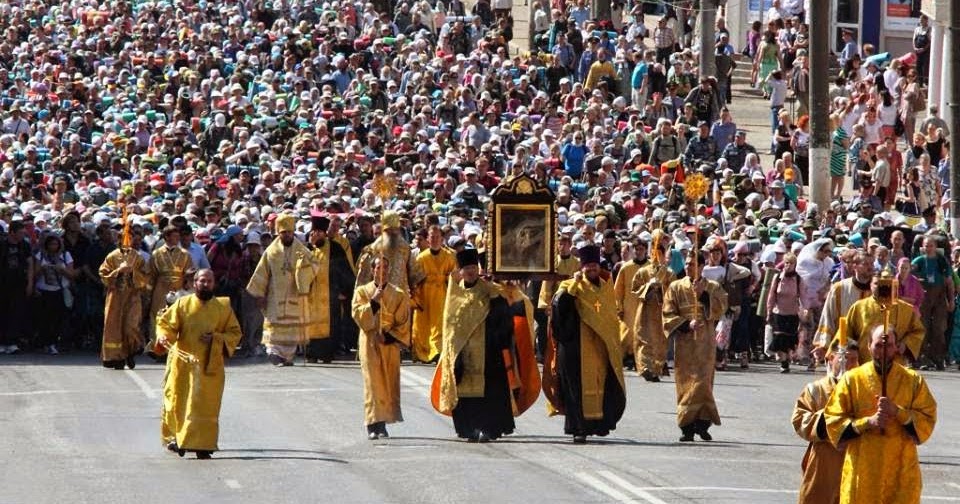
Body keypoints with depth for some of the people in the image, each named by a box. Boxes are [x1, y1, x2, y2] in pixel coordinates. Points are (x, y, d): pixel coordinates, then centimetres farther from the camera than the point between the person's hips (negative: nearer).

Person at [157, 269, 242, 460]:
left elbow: (235, 333, 8)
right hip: (183, 363, 0)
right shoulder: (182, 304, 2)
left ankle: (202, 445, -1)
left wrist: (215, 339, -9)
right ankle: (175, 437, 21)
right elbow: (165, 323, 1)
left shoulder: (223, 307, 4)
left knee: (206, 406, -4)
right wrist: (163, 336, -21)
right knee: (177, 402, 4)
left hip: (210, 365, 0)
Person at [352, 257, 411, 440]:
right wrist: (373, 301, -17)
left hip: (390, 345, 2)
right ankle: (373, 425, -14)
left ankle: (381, 424, 9)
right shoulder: (362, 292, 4)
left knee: (389, 383, 1)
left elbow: (403, 323, 4)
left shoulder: (398, 295, 6)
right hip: (370, 344, -2)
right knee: (372, 382, -10)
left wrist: (390, 337, -9)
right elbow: (358, 316, -7)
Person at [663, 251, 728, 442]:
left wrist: (703, 295, -15)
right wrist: (687, 324, -13)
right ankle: (688, 428, 0)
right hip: (684, 343, 1)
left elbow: (720, 309, -6)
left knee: (702, 383, -8)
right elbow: (668, 316, 2)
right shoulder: (676, 288, 7)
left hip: (705, 342, 0)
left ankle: (702, 424, -2)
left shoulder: (713, 288, 8)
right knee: (685, 384, -3)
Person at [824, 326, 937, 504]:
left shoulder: (913, 381, 4)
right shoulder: (852, 379, 2)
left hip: (901, 472, 0)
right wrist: (868, 422, -14)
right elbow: (833, 421, 0)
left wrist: (897, 411, -16)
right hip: (861, 473, 0)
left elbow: (928, 421, 0)